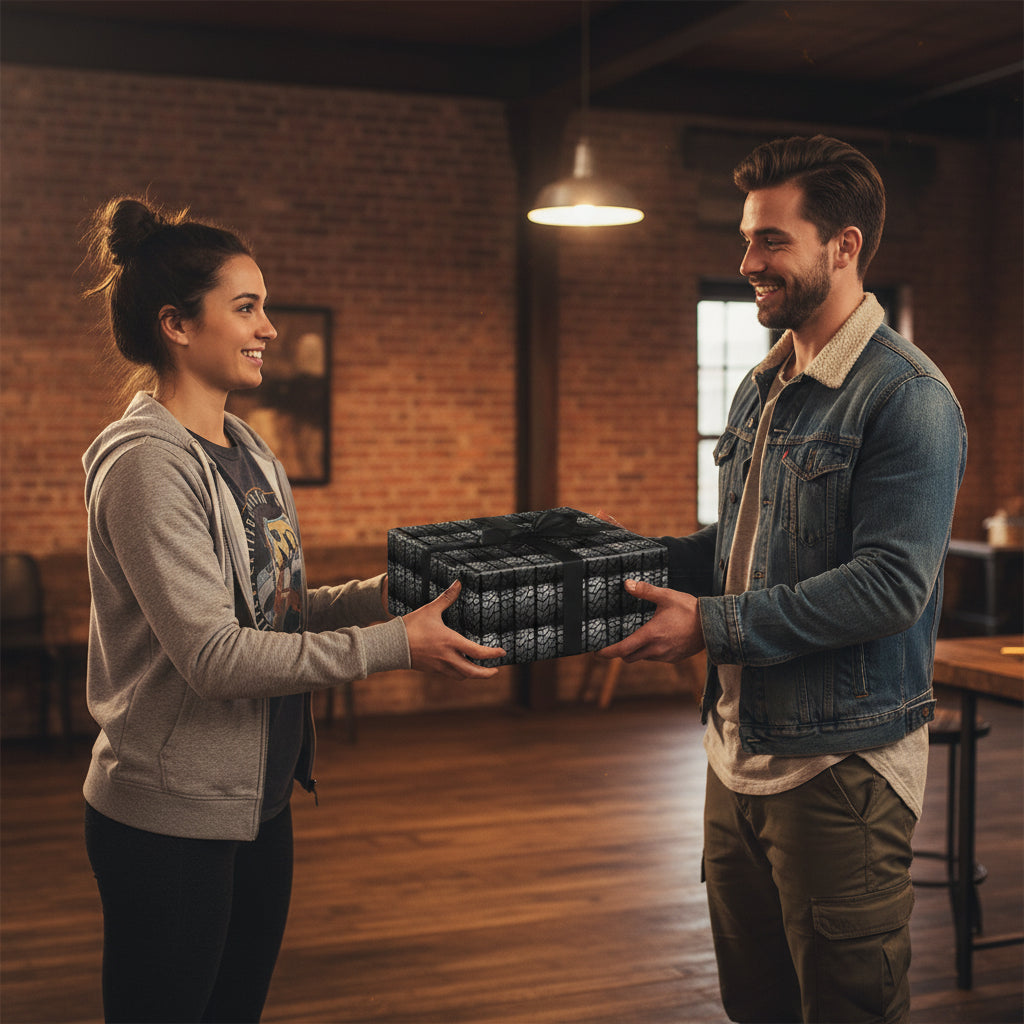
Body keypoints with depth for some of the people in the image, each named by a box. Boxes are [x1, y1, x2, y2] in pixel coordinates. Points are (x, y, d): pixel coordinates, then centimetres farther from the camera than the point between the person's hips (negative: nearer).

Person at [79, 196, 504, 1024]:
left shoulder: (246, 447, 9)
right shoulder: (147, 461, -19)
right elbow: (211, 656, -25)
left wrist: (380, 593, -4)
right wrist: (397, 644, -24)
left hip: (259, 799, 9)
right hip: (170, 820, -8)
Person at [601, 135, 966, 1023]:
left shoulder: (908, 397, -15)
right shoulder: (761, 389, 12)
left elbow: (890, 583, -23)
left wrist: (715, 625, -22)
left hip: (841, 764, -8)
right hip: (740, 749, 8)